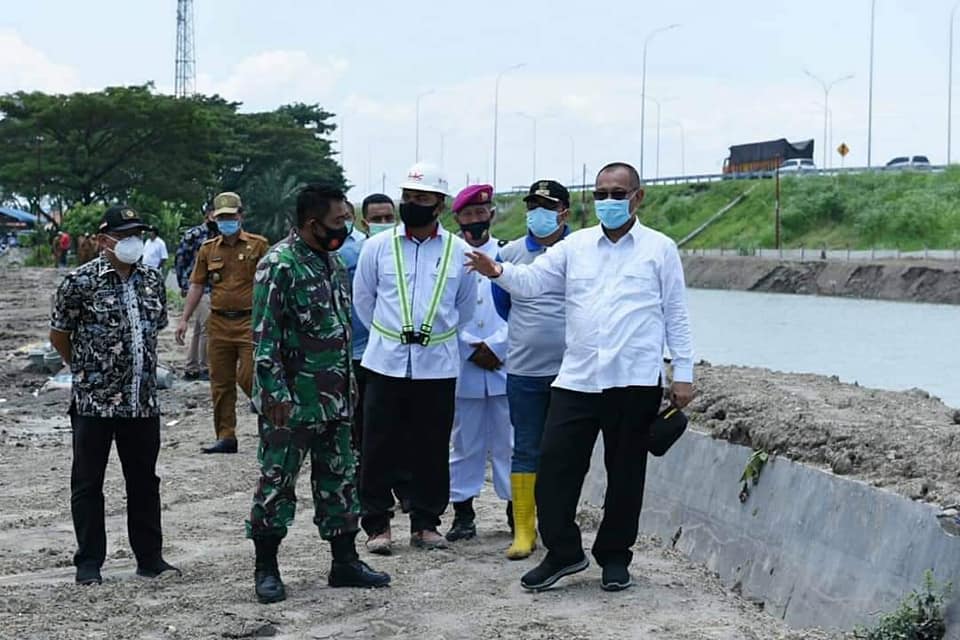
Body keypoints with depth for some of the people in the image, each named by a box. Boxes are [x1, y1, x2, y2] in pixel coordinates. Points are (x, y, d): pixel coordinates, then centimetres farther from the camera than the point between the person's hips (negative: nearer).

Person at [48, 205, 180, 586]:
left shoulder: (152, 281, 6)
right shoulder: (81, 282, -9)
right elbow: (58, 335, 0)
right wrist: (87, 369, 9)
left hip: (143, 401, 5)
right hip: (93, 401, -5)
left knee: (144, 481, 11)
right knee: (87, 483, 4)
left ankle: (150, 558, 21)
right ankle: (89, 564, 12)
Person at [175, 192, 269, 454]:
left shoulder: (258, 245, 0)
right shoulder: (208, 249, 10)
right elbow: (196, 285, 12)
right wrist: (184, 319, 5)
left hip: (249, 321, -4)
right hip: (218, 322, 4)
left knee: (248, 378, -11)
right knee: (220, 383, 6)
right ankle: (226, 437, 13)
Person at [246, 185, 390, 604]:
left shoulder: (332, 262, 11)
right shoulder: (279, 265, -15)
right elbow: (265, 335, -17)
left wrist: (349, 381, 20)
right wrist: (275, 392, -21)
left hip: (334, 399, 8)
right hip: (291, 400, -8)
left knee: (339, 479, 12)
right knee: (277, 481, 1)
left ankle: (345, 562, 21)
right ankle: (266, 569, 11)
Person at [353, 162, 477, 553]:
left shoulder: (458, 251, 2)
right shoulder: (378, 246, 1)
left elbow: (465, 307, 14)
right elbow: (362, 299, 12)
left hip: (438, 365, 1)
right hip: (386, 363, 0)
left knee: (432, 448, 6)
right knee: (379, 447, 1)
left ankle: (425, 523, 17)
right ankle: (377, 524, 10)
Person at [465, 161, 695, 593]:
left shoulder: (660, 249, 5)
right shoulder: (576, 245, 11)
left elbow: (675, 315, 6)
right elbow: (532, 280, 4)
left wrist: (683, 373, 2)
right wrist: (498, 271, -17)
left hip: (635, 380, -2)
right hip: (577, 377, 2)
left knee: (625, 471, 6)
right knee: (555, 463, -3)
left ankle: (614, 557, 20)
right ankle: (562, 552, 9)